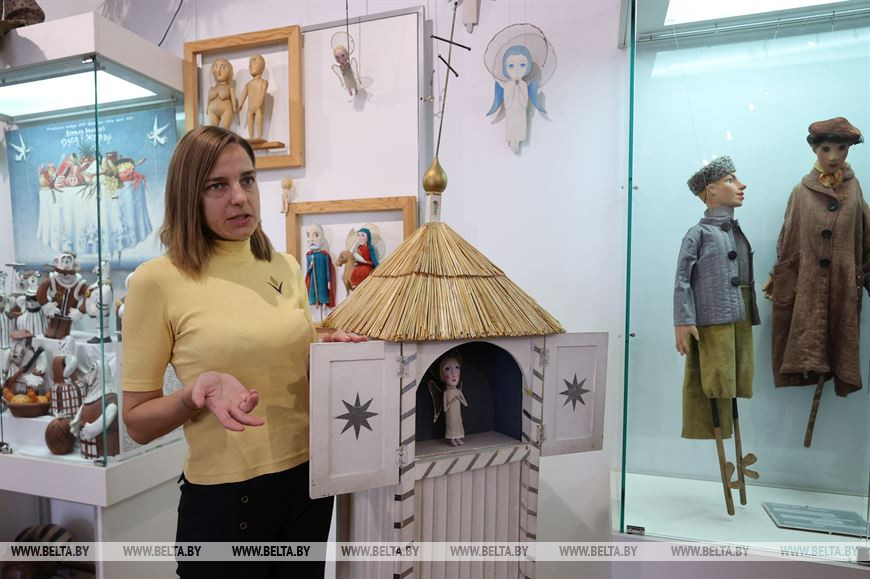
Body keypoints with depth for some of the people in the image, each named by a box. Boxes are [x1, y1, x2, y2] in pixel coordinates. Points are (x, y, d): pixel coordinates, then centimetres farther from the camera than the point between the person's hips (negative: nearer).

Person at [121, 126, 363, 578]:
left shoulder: (287, 269, 1)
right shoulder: (157, 281, -12)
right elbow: (137, 423, -6)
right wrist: (198, 392, -25)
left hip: (309, 481, 5)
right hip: (224, 498, -4)